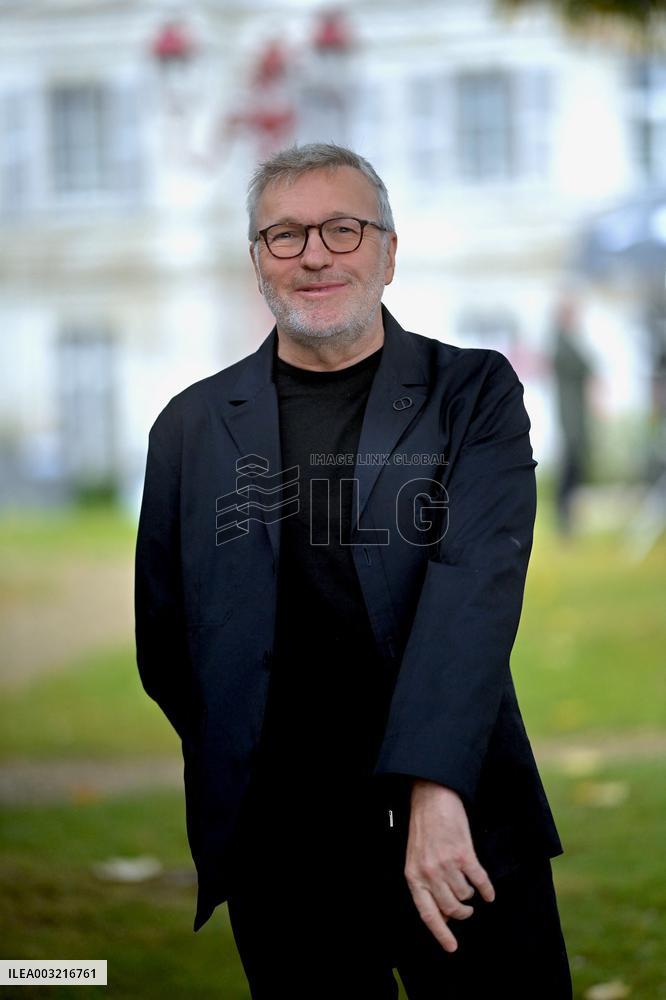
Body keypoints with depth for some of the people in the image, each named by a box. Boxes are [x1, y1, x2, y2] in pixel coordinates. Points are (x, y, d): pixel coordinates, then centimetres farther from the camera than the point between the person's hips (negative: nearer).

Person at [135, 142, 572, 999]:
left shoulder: (474, 393, 1)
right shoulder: (192, 427, 7)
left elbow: (477, 581, -14)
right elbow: (163, 639, 13)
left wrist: (434, 786, -26)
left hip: (466, 831, -1)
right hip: (278, 853, 1)